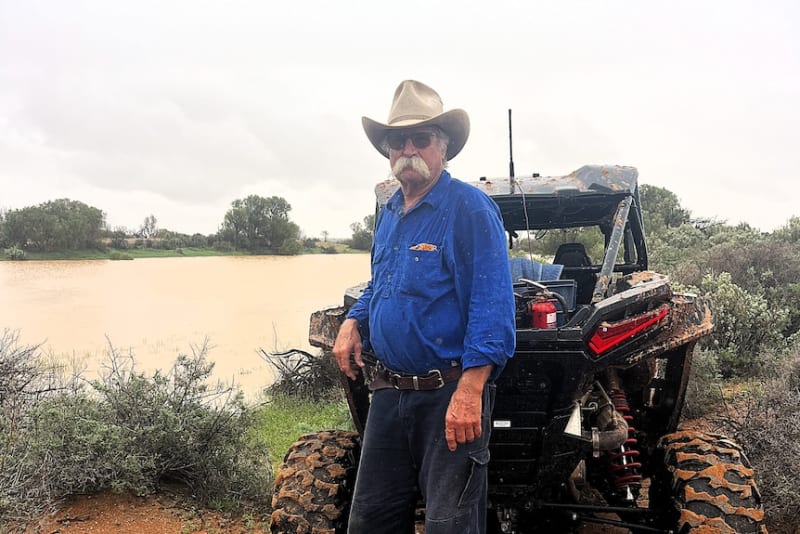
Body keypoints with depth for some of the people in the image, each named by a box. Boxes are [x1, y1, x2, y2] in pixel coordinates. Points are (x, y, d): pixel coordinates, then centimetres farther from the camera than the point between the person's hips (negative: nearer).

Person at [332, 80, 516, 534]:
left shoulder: (469, 207, -11)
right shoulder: (389, 215, 14)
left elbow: (491, 304, -18)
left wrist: (469, 391, -26)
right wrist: (354, 322, 7)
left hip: (451, 395, -7)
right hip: (389, 393, 8)